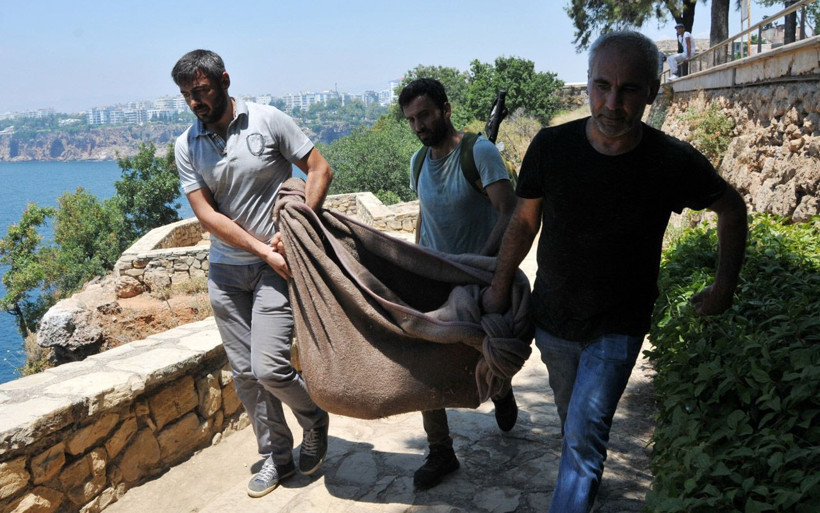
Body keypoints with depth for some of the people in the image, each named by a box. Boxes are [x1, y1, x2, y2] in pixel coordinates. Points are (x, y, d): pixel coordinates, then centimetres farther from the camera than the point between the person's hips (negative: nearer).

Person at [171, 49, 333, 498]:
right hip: (225, 269, 4)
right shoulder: (186, 146, 2)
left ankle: (314, 417, 21)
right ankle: (277, 458, 25)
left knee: (269, 367, -11)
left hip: (275, 265, -4)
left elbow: (319, 168, -3)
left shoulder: (267, 121, -6)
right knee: (244, 372, 7)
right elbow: (206, 214, -4)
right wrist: (263, 250, -14)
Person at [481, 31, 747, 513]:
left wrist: (725, 286, 4)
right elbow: (524, 221, 0)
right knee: (572, 421, 22)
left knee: (584, 435, -13)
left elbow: (733, 209, 3)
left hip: (618, 327, -2)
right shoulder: (551, 147, -15)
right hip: (552, 318, 3)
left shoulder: (675, 163, -18)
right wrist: (499, 287, 6)